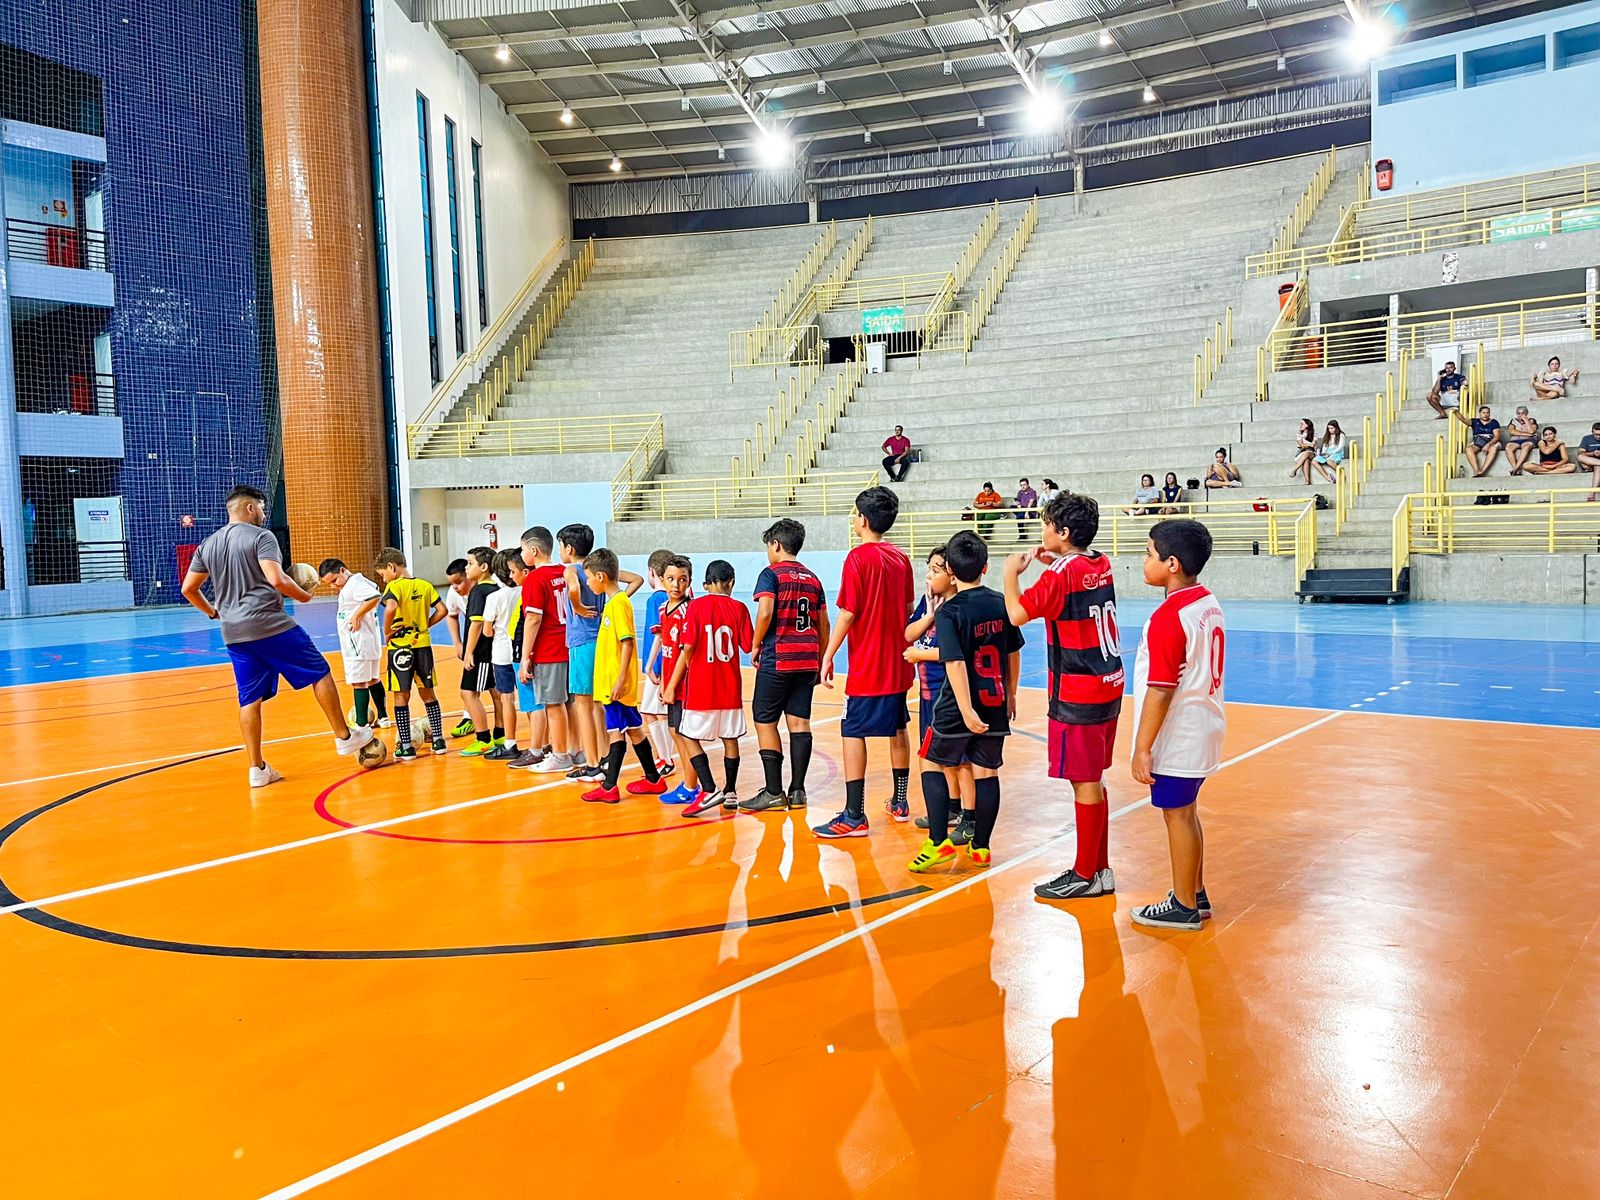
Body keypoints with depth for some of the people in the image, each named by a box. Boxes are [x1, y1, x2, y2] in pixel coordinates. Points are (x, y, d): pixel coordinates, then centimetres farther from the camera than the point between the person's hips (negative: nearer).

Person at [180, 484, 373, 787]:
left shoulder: (207, 545, 15)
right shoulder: (261, 536, -6)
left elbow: (188, 588, 17)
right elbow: (277, 580, -18)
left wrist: (212, 612, 30)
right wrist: (303, 595, -2)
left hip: (234, 634, 7)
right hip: (270, 625, -7)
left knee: (250, 699, 9)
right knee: (320, 673, 7)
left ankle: (257, 768, 9)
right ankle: (344, 737, 12)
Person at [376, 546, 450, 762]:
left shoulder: (394, 586, -11)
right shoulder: (425, 585, 5)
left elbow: (390, 608, -29)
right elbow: (441, 610, 3)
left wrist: (387, 632, -16)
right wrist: (424, 626, 9)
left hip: (400, 647, -5)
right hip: (423, 645, 5)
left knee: (401, 697, 4)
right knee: (428, 694, 16)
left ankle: (406, 747, 6)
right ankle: (438, 740, 20)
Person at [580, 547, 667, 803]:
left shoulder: (618, 603, -15)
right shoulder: (613, 602, 13)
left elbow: (627, 642, -20)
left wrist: (620, 679, -22)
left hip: (617, 683, -10)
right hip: (609, 681, 10)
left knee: (616, 731, -5)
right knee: (633, 729, 14)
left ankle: (609, 787, -2)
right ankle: (653, 779, 22)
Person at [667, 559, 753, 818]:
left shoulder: (697, 605, -5)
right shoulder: (739, 608, 1)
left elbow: (687, 649, -10)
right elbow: (749, 646, 2)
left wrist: (672, 686, -5)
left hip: (700, 686, -3)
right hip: (730, 686, 3)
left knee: (690, 737, 4)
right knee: (730, 739, 12)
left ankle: (709, 791, -8)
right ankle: (730, 793, 20)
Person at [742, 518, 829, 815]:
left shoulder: (771, 574, -5)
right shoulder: (812, 578, 14)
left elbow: (765, 613, -19)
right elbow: (823, 625, 15)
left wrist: (756, 646, -5)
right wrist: (819, 662, 21)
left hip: (777, 660, -6)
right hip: (807, 660, 6)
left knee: (765, 722, 2)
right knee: (799, 721, 7)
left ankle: (774, 793, 1)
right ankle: (797, 791, 7)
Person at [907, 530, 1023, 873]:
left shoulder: (948, 611, -14)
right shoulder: (1001, 604, 2)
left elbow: (955, 664, -22)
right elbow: (1014, 653, 12)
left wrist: (966, 711, -23)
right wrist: (1010, 696, 24)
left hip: (957, 708, -4)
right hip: (995, 707, 5)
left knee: (937, 768, 11)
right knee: (986, 773, 10)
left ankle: (939, 842, 5)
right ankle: (981, 847, 17)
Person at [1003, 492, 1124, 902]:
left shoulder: (1062, 573, -17)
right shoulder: (1101, 565, 8)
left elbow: (1017, 614, -18)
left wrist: (1012, 572, -3)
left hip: (1077, 693, -9)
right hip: (1109, 684, 9)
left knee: (1085, 783, -1)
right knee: (1092, 781, 16)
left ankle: (1086, 875, 8)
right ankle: (1100, 868, 24)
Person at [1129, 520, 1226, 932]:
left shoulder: (1168, 618, -23)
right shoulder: (1209, 602, 5)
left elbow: (1161, 691, -24)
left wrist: (1143, 748, -18)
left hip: (1176, 738, -9)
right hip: (1202, 728, 9)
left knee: (1178, 815, 4)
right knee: (1186, 812, 21)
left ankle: (1184, 908, 18)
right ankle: (1195, 894, 33)